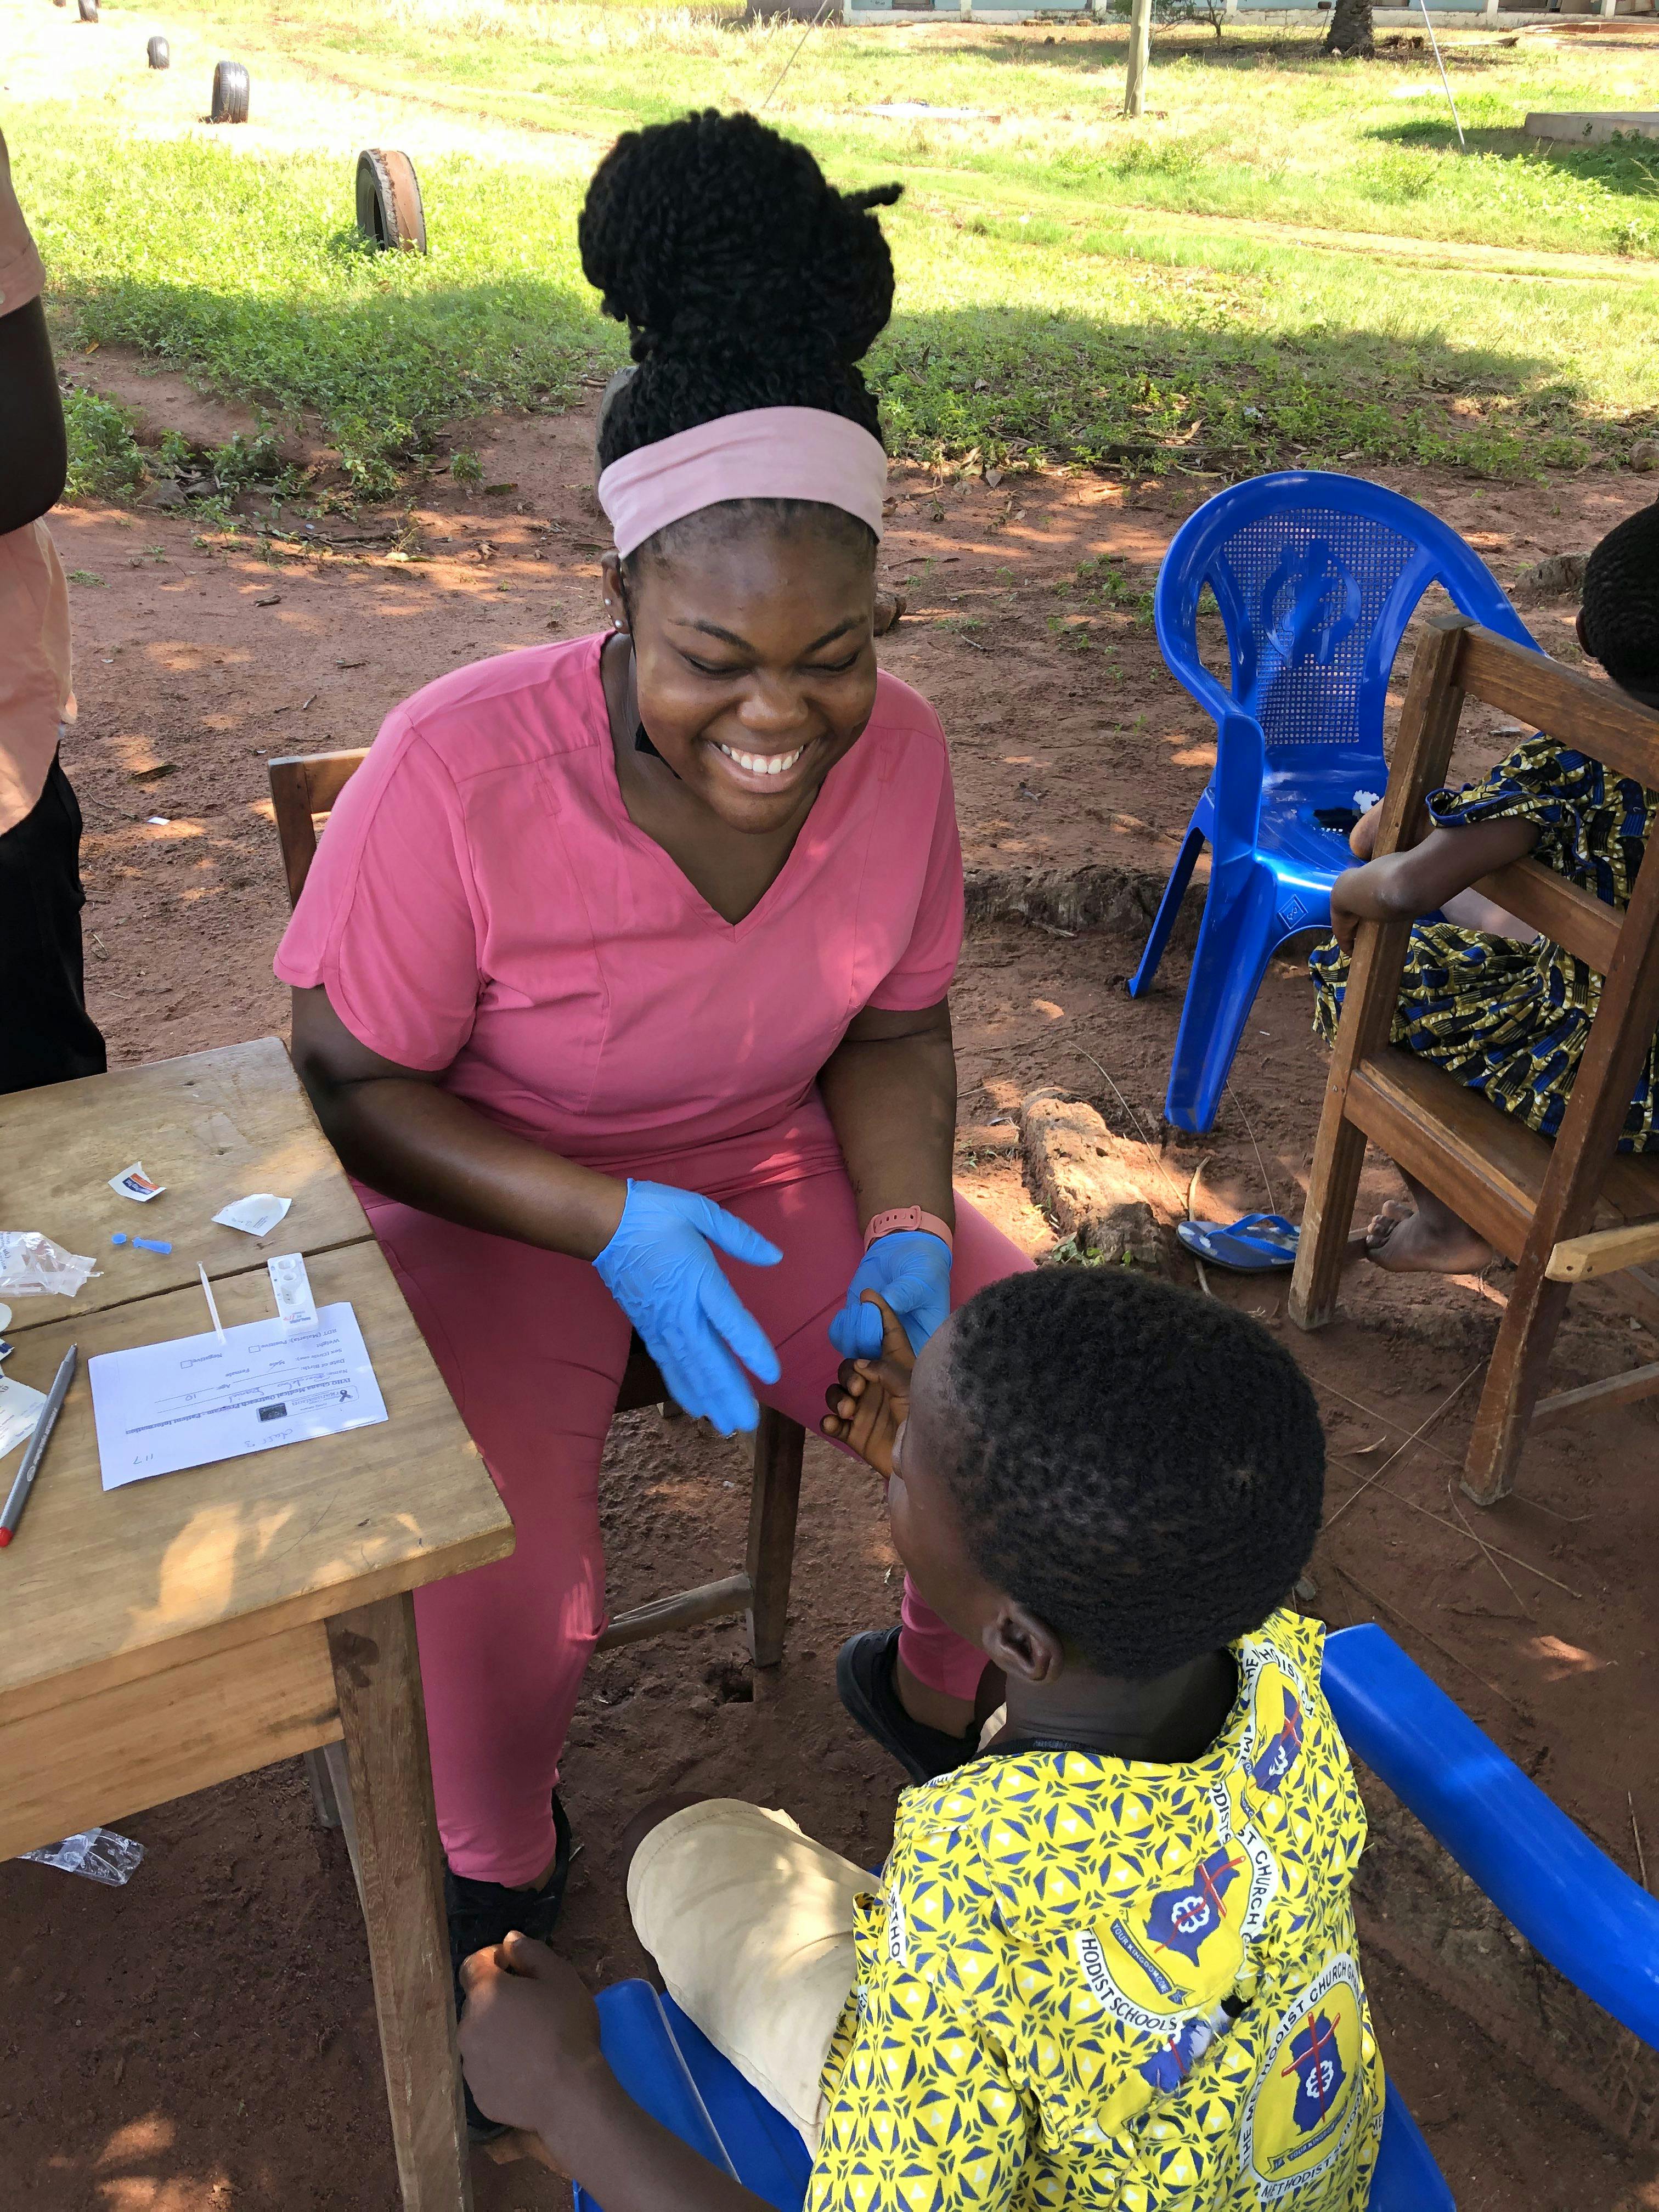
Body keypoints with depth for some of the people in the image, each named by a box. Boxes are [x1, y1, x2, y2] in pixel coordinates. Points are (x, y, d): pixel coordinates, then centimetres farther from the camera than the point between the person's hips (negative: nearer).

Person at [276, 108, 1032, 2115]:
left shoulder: (893, 751, -13)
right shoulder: (457, 777, -27)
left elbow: (895, 1030, 2)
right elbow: (351, 1085, -16)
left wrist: (903, 1228, -16)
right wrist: (610, 1223, -28)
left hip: (776, 1168, 4)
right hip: (493, 1204, -4)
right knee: (499, 1606, -25)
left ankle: (945, 1690, 28)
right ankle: (499, 1864, 15)